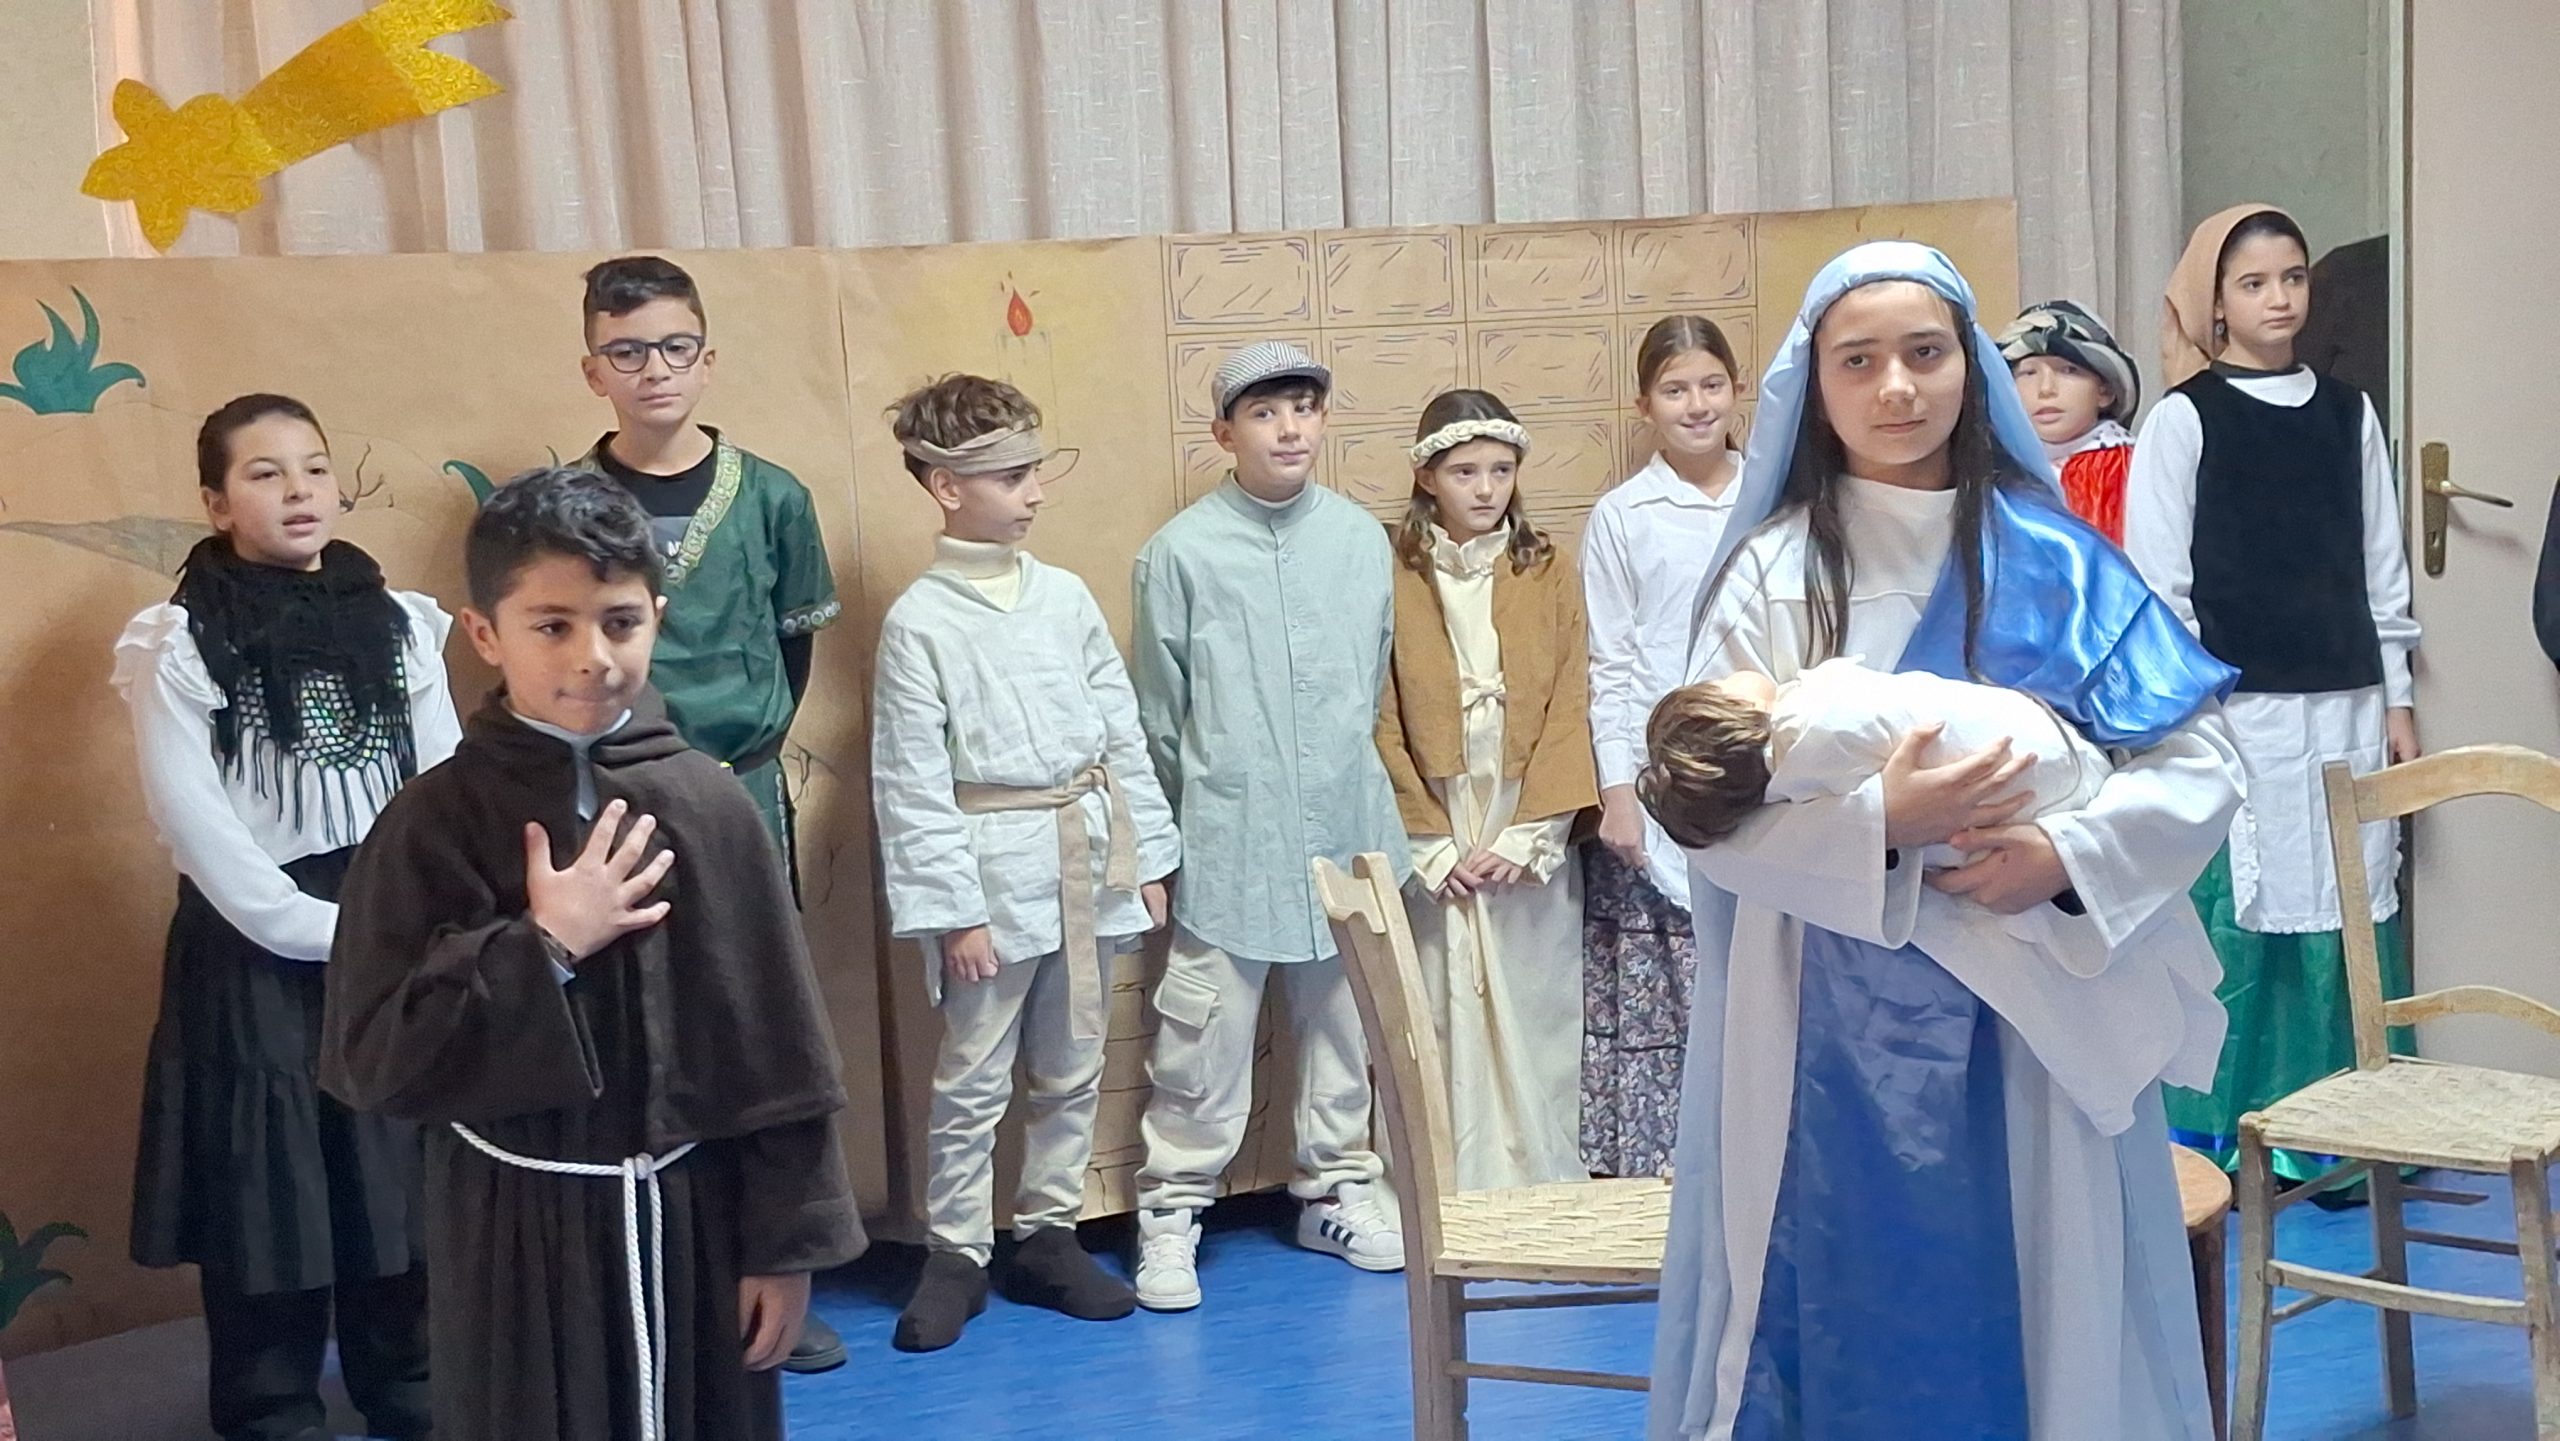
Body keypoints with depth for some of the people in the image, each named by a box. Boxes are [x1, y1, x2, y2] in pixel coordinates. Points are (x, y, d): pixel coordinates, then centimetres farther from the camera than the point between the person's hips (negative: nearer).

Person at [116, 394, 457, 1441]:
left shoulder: (399, 622, 5)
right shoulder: (178, 644, -6)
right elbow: (192, 818, -11)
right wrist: (318, 929, -13)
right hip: (255, 946, -3)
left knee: (405, 1173, 9)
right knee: (265, 1182, 4)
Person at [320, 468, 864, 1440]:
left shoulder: (709, 806, -4)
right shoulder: (436, 823, -9)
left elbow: (775, 1045, -1)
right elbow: (371, 1061, -12)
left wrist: (786, 1240, 0)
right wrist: (542, 949, -18)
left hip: (692, 1216, 2)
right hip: (521, 1233, -2)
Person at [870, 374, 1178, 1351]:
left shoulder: (1065, 596, 5)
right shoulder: (919, 624, -9)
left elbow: (1122, 731, 8)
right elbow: (913, 783, -9)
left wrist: (1148, 855, 7)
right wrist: (952, 910, -11)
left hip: (1088, 861, 5)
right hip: (995, 871, -5)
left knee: (1073, 1070, 13)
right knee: (974, 1080, 4)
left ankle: (1047, 1236, 27)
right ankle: (955, 1254, 19)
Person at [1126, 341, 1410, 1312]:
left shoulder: (1362, 540, 2)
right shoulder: (1182, 552, -8)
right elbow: (1157, 712, 1)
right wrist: (1165, 831, 7)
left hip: (1345, 828, 4)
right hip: (1228, 840, -4)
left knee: (1342, 1023, 14)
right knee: (1205, 1036, 0)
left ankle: (1336, 1190, 30)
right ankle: (1171, 1210, 14)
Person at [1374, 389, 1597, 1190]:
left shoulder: (1550, 573, 5)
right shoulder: (1392, 576, 0)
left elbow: (1569, 709, 1)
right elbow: (1382, 723, -2)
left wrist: (1527, 836, -9)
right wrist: (1433, 846, -8)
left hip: (1531, 843, 1)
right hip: (1429, 845, -1)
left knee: (1534, 1023, 5)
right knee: (1440, 1025, 0)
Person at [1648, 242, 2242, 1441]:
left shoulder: (2053, 560, 2)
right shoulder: (1772, 574, -1)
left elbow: (2199, 766, 0)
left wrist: (2067, 852, -18)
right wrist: (1880, 825, -23)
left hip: (2032, 1018, 1)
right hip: (1832, 1033, -1)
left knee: (2036, 1299, 8)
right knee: (1851, 1310, 6)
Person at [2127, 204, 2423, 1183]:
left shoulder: (2348, 413, 11)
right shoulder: (2185, 419, -1)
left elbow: (2382, 569, 13)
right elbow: (2159, 582, -4)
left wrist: (2397, 700, 10)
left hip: (2346, 706, 4)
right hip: (2236, 712, -4)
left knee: (2349, 918, 4)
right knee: (2234, 920, -3)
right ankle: (2215, 1139, 8)